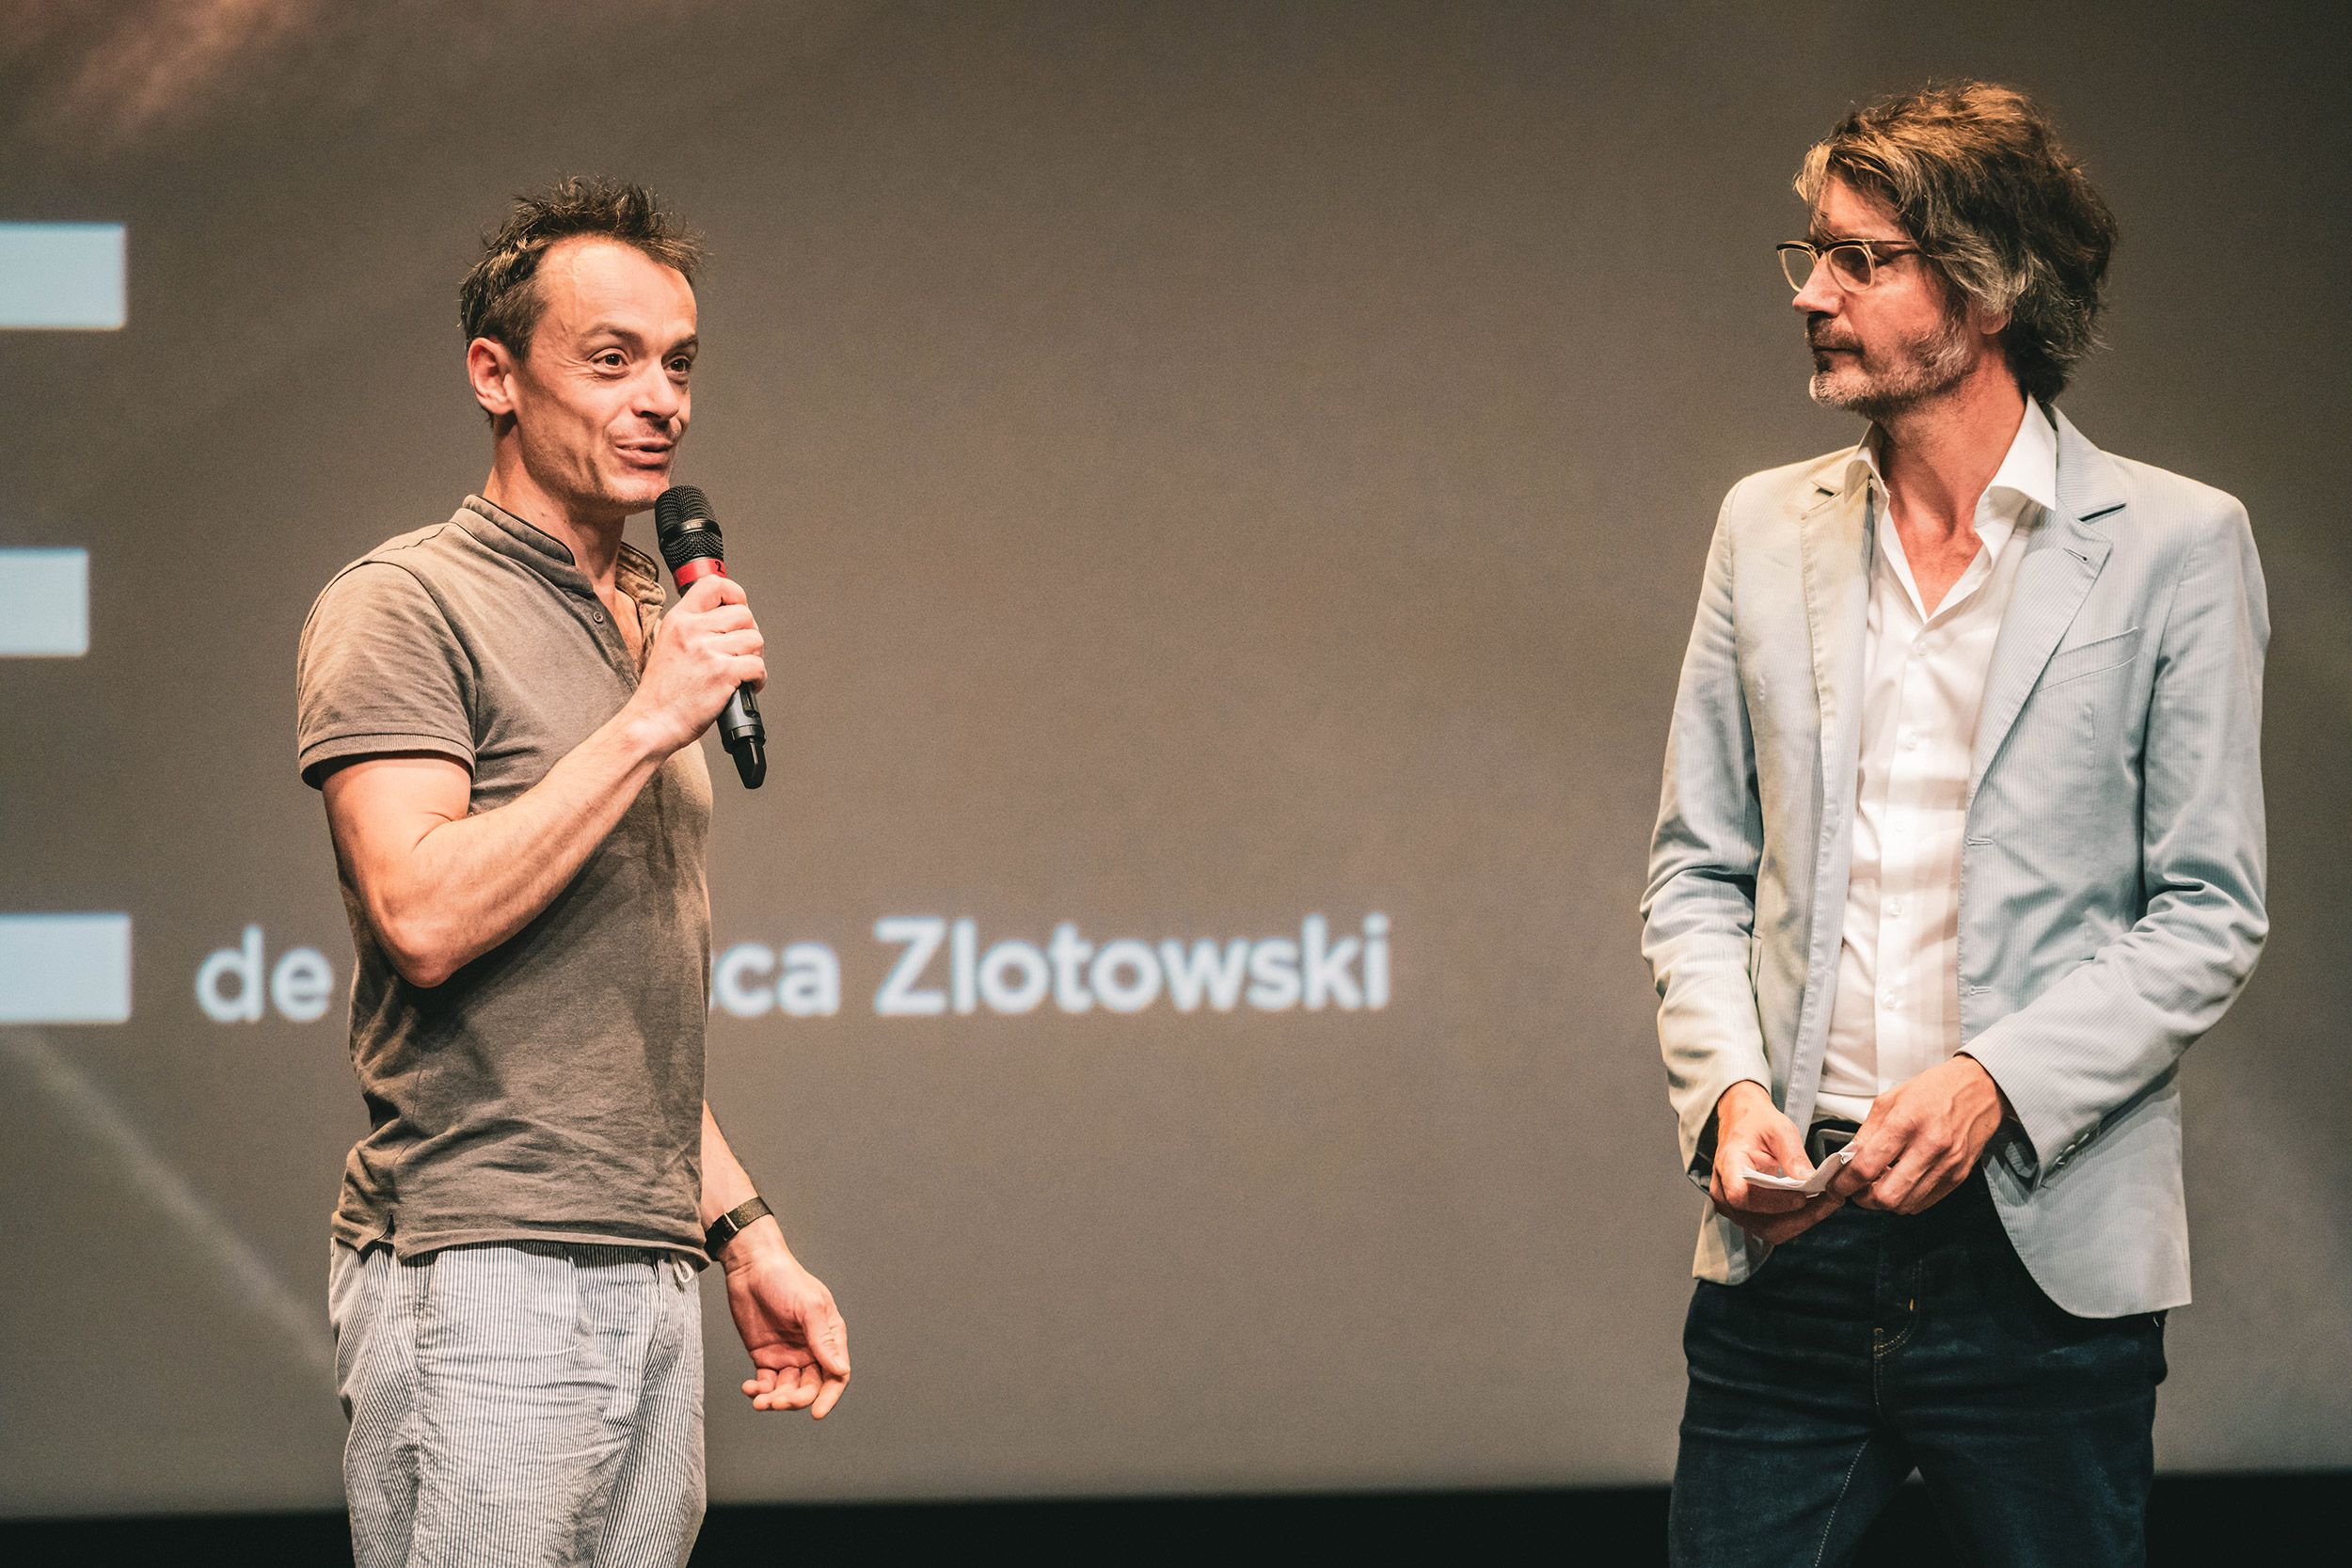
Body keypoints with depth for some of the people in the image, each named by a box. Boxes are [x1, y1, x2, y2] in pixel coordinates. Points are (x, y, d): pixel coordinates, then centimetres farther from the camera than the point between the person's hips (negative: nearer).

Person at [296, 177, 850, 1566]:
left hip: (653, 1286, 8)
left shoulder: (657, 628, 21)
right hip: (479, 1281, -8)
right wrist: (646, 726, -14)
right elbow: (424, 915, -19)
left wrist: (745, 1233, 20)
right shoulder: (405, 607, -4)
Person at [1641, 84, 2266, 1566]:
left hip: (2043, 1258, -3)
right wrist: (1728, 1086, -5)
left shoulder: (2177, 543, -1)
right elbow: (1697, 871, 14)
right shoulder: (1768, 527, 11)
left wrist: (1996, 1084, -15)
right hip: (1788, 1247, 3)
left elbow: (2210, 914, -2)